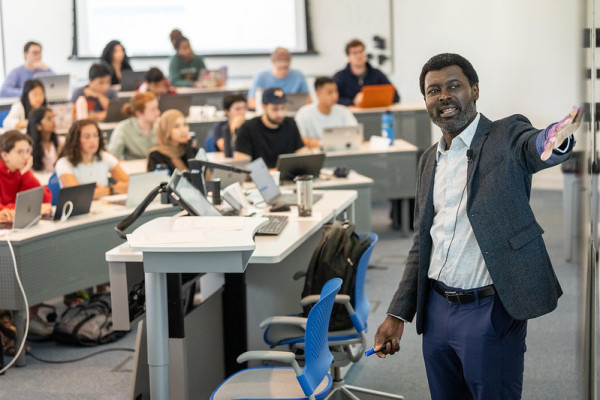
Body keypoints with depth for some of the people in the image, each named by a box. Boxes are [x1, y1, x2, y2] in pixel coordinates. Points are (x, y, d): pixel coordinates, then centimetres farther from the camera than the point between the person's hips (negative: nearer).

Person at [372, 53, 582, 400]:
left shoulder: (507, 136, -5)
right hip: (436, 310, 6)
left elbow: (535, 145, -29)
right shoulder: (429, 160, 13)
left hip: (491, 314, -6)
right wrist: (398, 315, 12)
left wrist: (554, 141, -54)